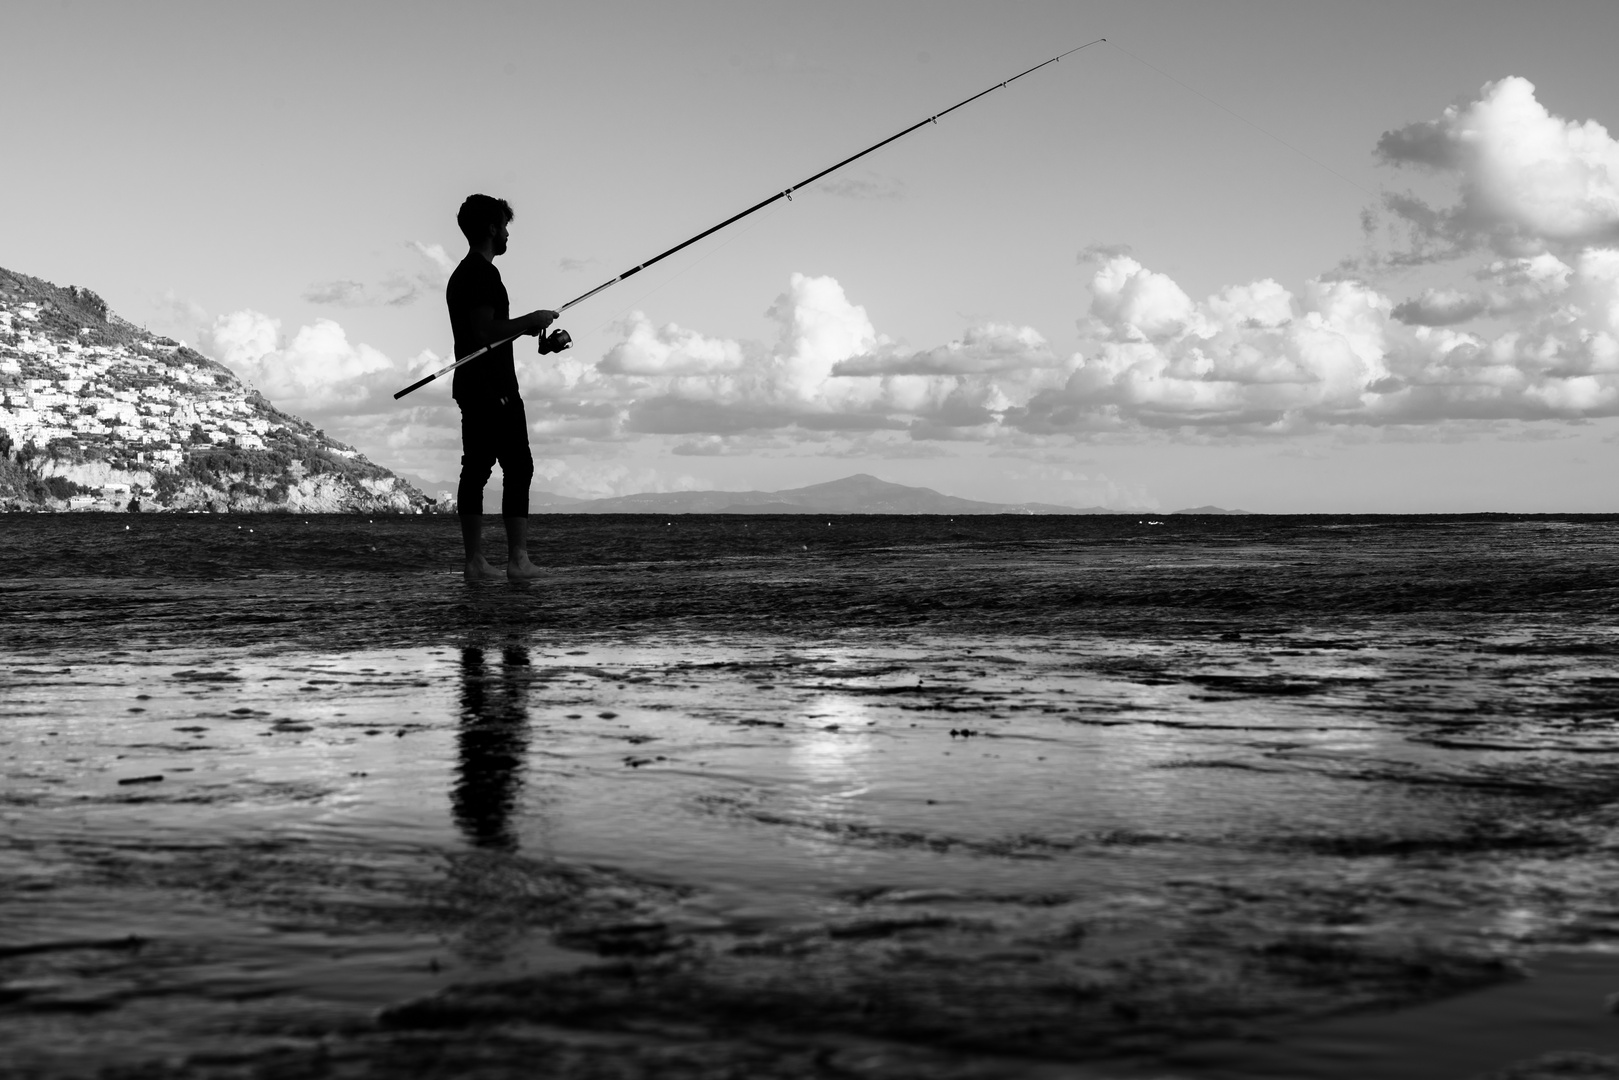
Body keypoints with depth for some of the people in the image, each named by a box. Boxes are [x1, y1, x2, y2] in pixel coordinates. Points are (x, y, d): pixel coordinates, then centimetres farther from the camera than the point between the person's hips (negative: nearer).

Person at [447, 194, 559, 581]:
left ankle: (475, 560, 5)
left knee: (476, 469, 6)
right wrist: (530, 320, -11)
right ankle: (518, 558, -13)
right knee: (518, 467, -9)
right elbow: (484, 330, -22)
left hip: (470, 387, 10)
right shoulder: (483, 274, -13)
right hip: (494, 388, -10)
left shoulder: (463, 273, 19)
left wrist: (530, 327, 17)